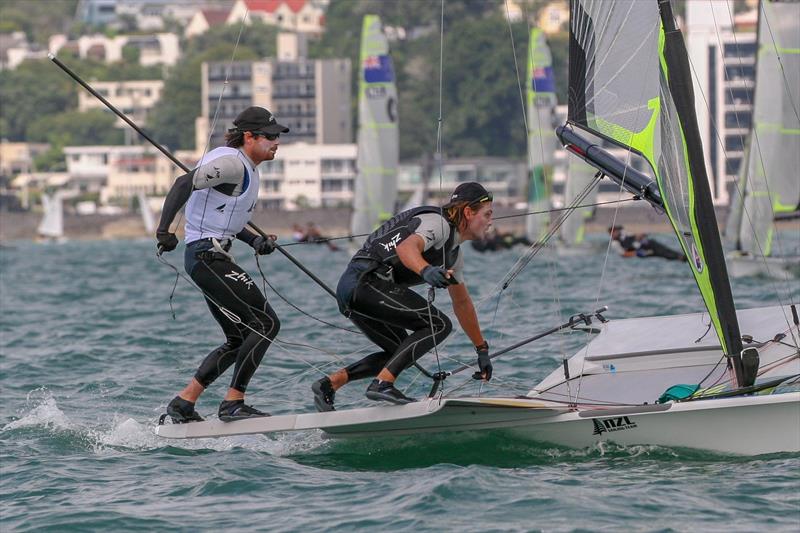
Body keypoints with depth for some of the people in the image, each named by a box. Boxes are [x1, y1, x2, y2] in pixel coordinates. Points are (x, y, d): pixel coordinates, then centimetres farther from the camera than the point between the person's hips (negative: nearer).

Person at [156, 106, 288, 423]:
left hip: (215, 257, 11)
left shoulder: (247, 170, 18)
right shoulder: (232, 163, -13)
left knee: (239, 340, 15)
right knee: (266, 324, -13)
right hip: (207, 256, -11)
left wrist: (255, 241, 11)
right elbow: (185, 183, -24)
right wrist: (164, 229, -32)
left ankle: (183, 404, 16)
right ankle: (233, 403, -11)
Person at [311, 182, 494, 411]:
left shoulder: (454, 252, 25)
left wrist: (482, 349, 37)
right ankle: (382, 384, -22)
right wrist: (426, 271, -49)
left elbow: (462, 302, 35)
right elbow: (406, 247, -28)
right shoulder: (437, 223, -6)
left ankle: (329, 383, 10)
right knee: (439, 325, -13)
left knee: (402, 353, 18)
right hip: (367, 280, -10)